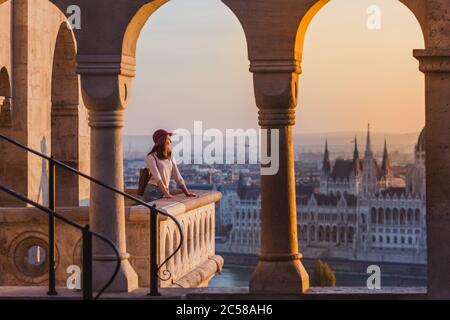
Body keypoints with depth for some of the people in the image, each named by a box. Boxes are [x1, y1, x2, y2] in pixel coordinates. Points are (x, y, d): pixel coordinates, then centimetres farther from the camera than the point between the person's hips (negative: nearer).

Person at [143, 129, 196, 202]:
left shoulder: (170, 157, 14)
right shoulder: (151, 157, -6)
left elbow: (177, 176, 13)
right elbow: (157, 177, -17)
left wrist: (187, 193, 5)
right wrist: (166, 193, -26)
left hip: (165, 191, 6)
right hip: (153, 191, -6)